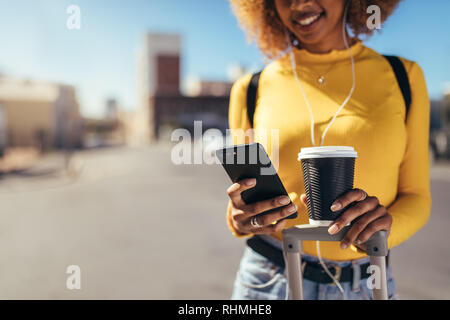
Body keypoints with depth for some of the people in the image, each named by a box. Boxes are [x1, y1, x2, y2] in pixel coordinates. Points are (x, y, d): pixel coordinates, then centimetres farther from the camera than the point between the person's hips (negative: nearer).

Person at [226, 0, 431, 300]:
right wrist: (241, 219, -18)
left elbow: (416, 196, 1)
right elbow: (243, 202, 3)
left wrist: (383, 222, -19)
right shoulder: (251, 90, -3)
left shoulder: (403, 77, -1)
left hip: (367, 286, 1)